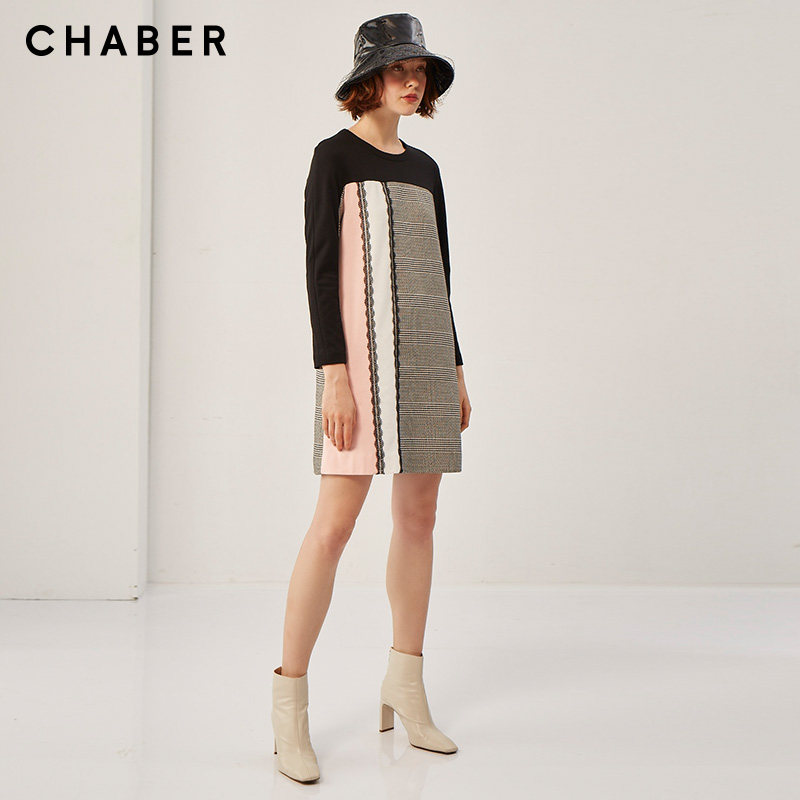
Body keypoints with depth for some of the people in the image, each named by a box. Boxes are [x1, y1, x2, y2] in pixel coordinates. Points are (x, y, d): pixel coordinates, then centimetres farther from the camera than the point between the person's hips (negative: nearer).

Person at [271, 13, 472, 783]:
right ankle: (289, 705, -3)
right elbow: (320, 266, -10)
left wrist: (455, 368, 14)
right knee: (335, 523, -12)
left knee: (418, 516, 7)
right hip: (364, 348, -7)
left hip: (426, 350, 7)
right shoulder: (334, 155, -2)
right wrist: (334, 373, -18)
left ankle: (404, 689, 18)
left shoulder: (424, 168, 18)